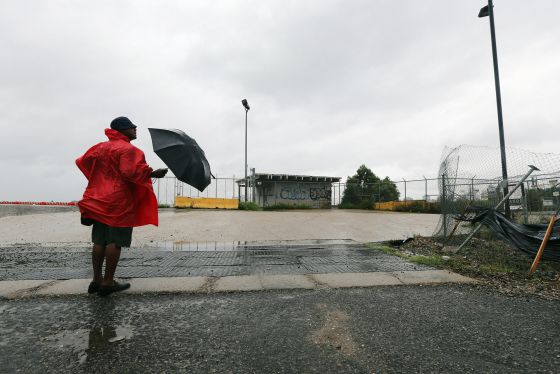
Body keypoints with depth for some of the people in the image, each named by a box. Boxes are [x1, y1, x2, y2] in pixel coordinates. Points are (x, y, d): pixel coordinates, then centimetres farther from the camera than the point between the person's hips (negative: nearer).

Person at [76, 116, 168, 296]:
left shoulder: (100, 147, 16)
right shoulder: (128, 149, -10)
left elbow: (82, 161, 24)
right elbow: (130, 172, -23)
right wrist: (152, 173, -19)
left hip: (98, 201, 8)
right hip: (119, 202, -8)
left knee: (99, 241, 11)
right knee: (115, 241, -3)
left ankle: (96, 280, 19)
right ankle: (108, 282, 3)